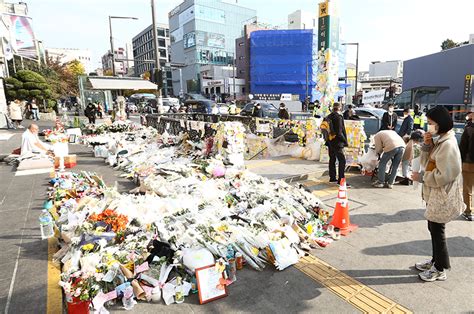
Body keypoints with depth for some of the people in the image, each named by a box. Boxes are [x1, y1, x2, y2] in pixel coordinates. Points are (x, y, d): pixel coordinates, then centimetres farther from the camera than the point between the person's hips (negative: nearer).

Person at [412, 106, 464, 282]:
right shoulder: (439, 140, 8)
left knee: (437, 231, 4)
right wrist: (426, 145, -5)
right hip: (435, 194, 9)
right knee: (433, 229, 19)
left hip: (442, 196, -9)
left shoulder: (448, 144, -21)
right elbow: (426, 163, 8)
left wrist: (421, 178, -14)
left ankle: (440, 269, 21)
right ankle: (436, 260, 36)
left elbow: (444, 175, -24)